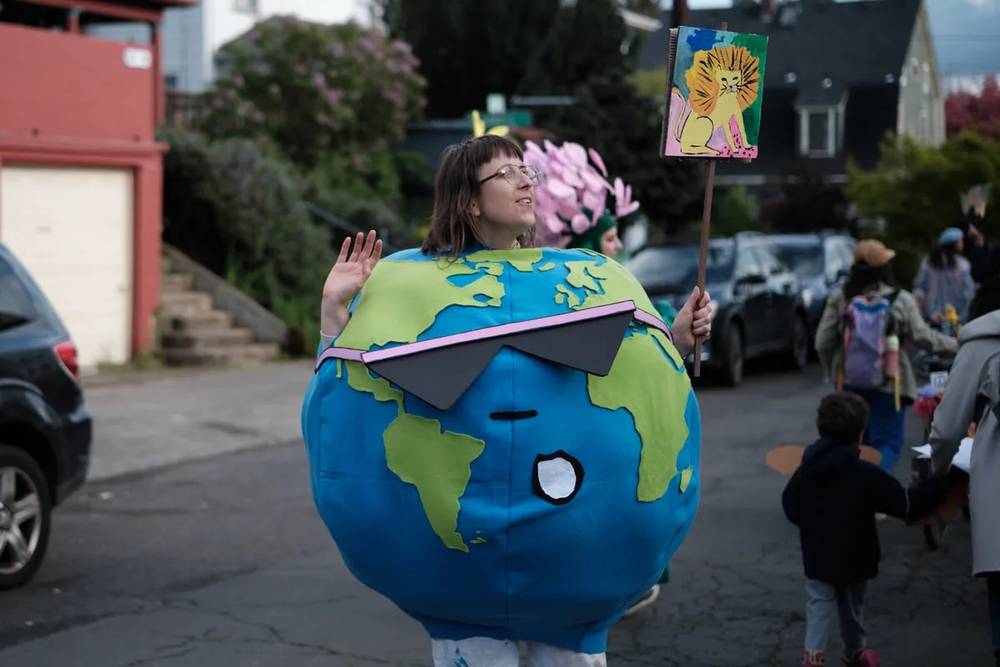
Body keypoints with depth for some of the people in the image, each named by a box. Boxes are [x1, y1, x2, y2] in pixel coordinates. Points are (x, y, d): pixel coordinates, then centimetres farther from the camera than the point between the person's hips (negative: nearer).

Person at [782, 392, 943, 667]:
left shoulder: (805, 470, -8)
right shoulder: (867, 475, -20)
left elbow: (790, 507, 1)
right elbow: (907, 504, -15)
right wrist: (936, 487, 0)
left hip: (816, 558, 2)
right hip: (854, 559, -1)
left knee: (819, 605, 4)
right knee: (852, 606, 19)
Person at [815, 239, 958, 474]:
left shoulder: (839, 297, -2)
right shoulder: (901, 300, -10)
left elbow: (823, 342, -3)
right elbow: (922, 337, -8)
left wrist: (832, 371, 15)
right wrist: (956, 345, 8)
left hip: (849, 381, 4)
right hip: (888, 383, -4)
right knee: (888, 443, 1)